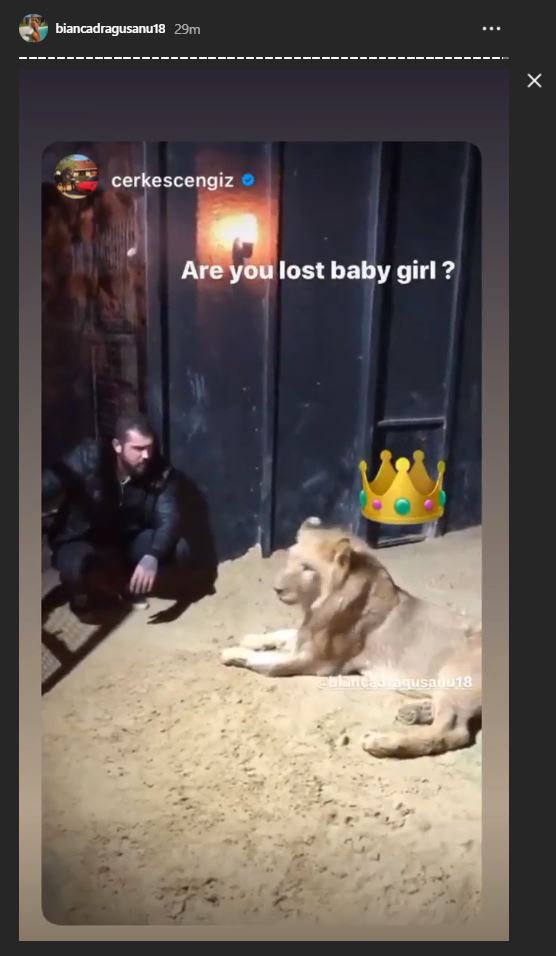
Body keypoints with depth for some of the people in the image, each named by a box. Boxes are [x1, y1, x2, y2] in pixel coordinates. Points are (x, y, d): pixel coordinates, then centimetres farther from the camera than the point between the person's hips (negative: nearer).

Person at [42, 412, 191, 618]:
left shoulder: (160, 472, -19)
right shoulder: (88, 458, -23)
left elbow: (169, 519, -25)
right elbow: (48, 486, -22)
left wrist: (152, 556, -44)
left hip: (129, 540, 3)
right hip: (81, 541, -3)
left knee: (179, 550, -20)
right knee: (73, 568, -37)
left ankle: (130, 585, 10)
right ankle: (81, 593, 4)